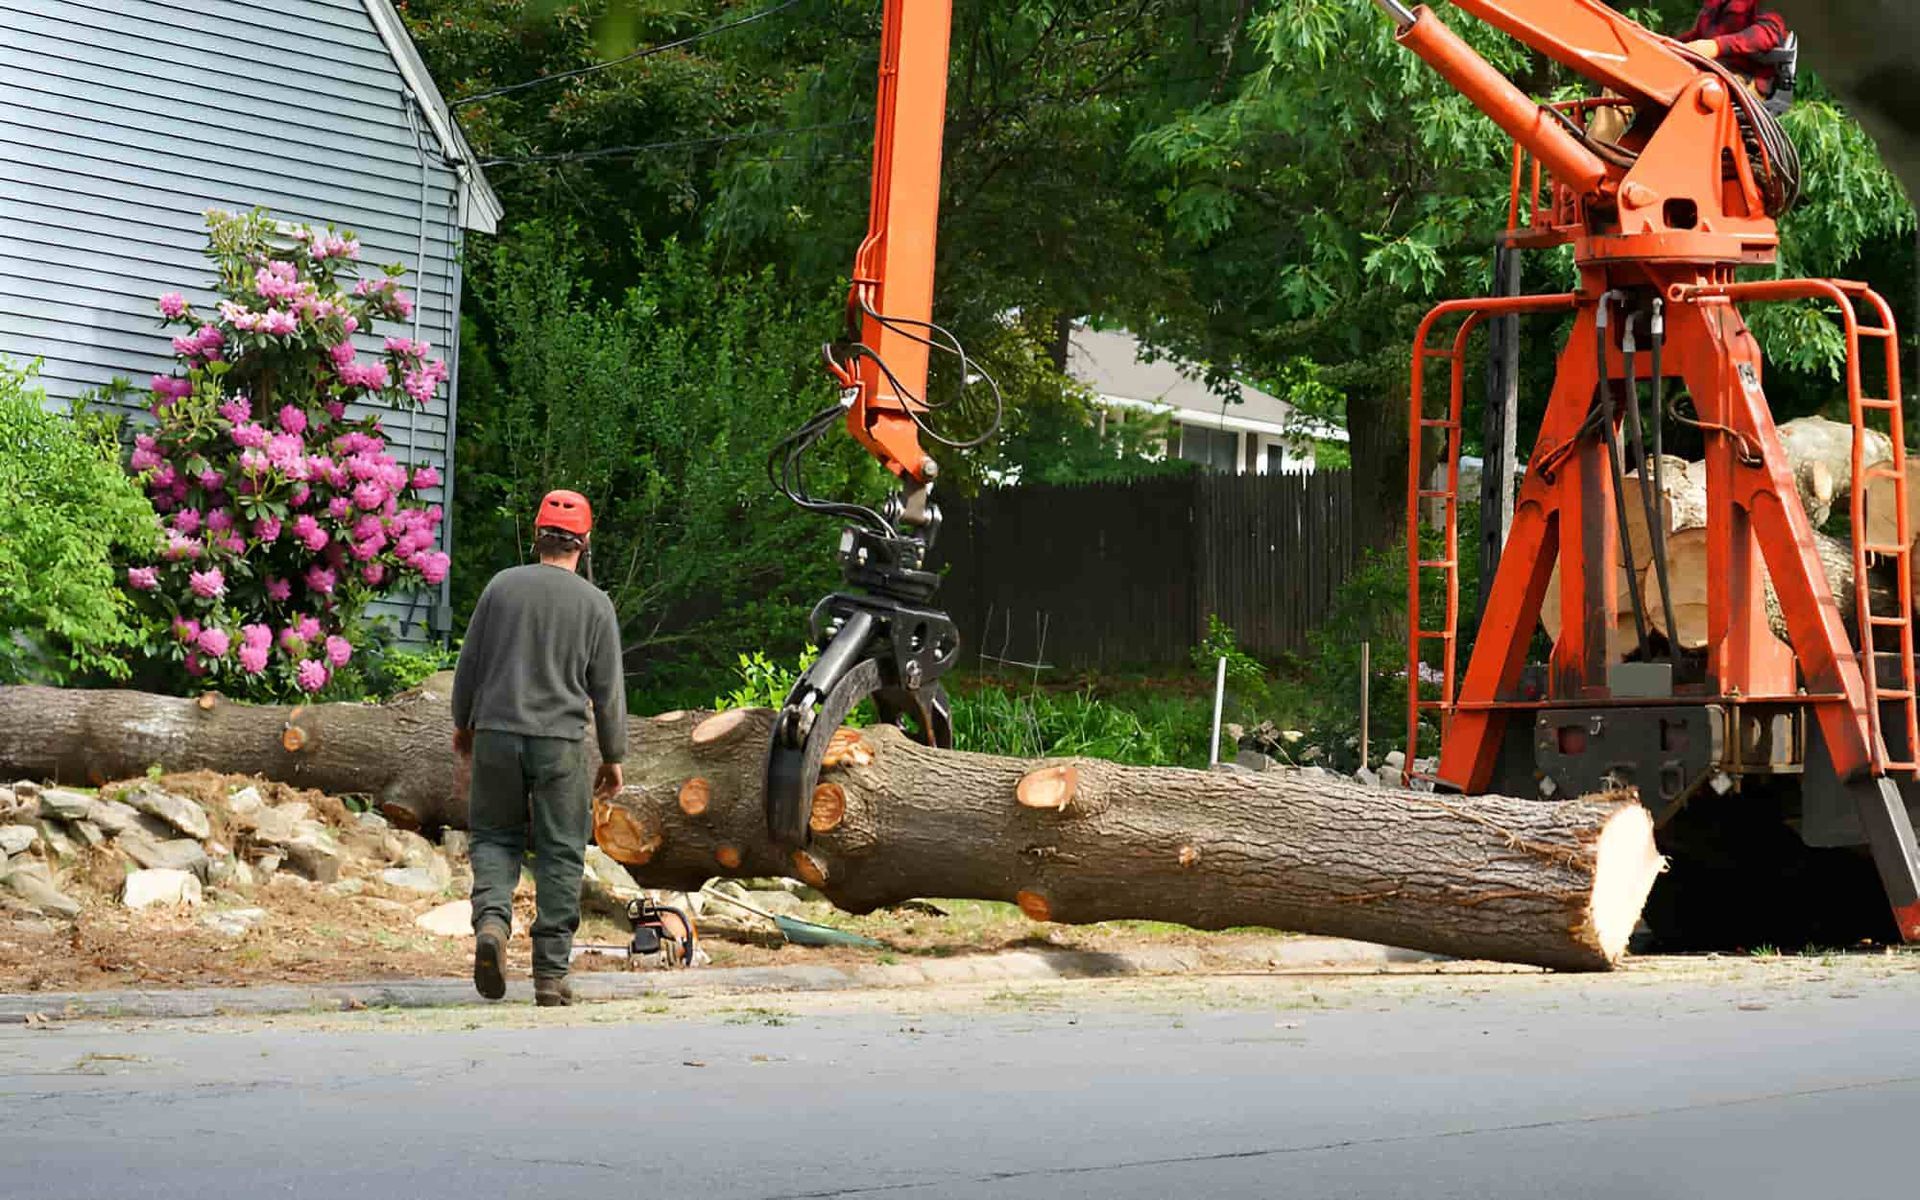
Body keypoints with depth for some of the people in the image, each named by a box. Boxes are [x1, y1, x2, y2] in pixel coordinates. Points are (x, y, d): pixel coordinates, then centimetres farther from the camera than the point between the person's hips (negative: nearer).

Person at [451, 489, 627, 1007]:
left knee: (495, 836, 15)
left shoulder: (502, 586, 1)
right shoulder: (595, 603, -2)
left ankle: (491, 919, -13)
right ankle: (551, 973, 4)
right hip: (561, 741, -1)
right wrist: (613, 757, 12)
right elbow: (608, 688, 2)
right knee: (560, 853, 5)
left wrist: (463, 723, 22)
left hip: (497, 733, 1)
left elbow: (469, 662, 7)